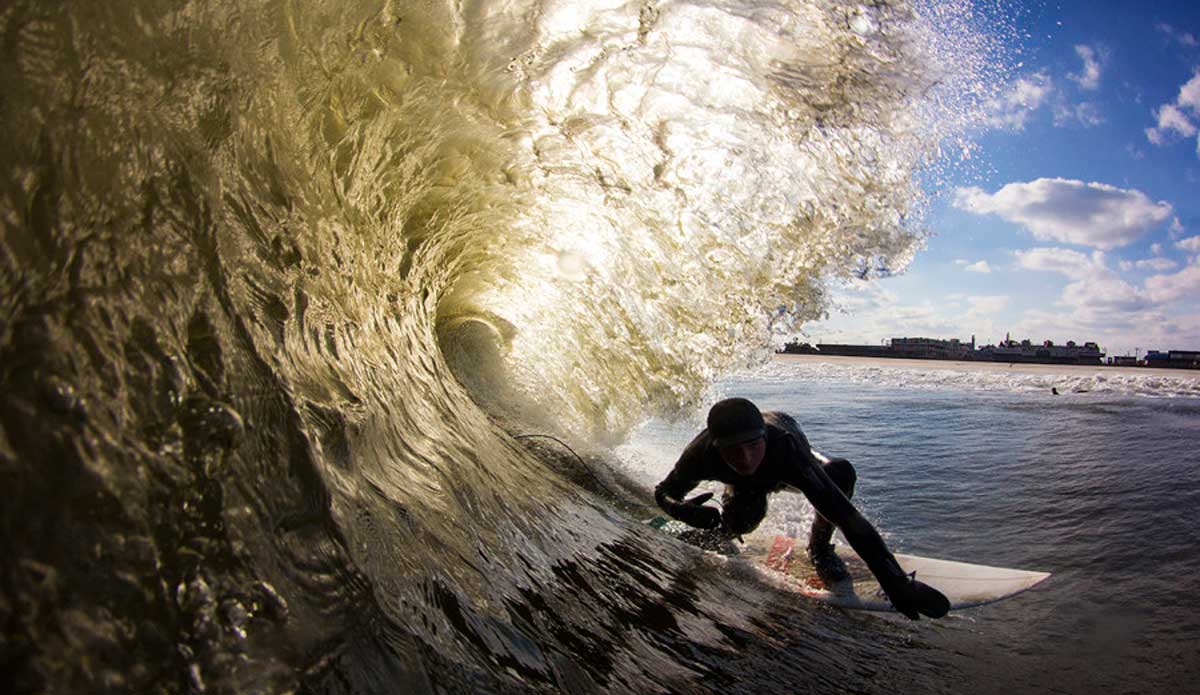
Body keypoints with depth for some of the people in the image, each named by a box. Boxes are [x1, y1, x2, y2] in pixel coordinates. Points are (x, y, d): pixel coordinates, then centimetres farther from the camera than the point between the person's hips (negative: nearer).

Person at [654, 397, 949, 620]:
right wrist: (682, 510, -47)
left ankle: (819, 547, -2)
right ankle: (716, 534, 15)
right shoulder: (702, 454, -41)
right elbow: (663, 493, -23)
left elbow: (847, 515, -50)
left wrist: (895, 582, -55)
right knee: (740, 524, -25)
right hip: (743, 484, 1)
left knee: (841, 471, -30)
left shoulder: (786, 447, -47)